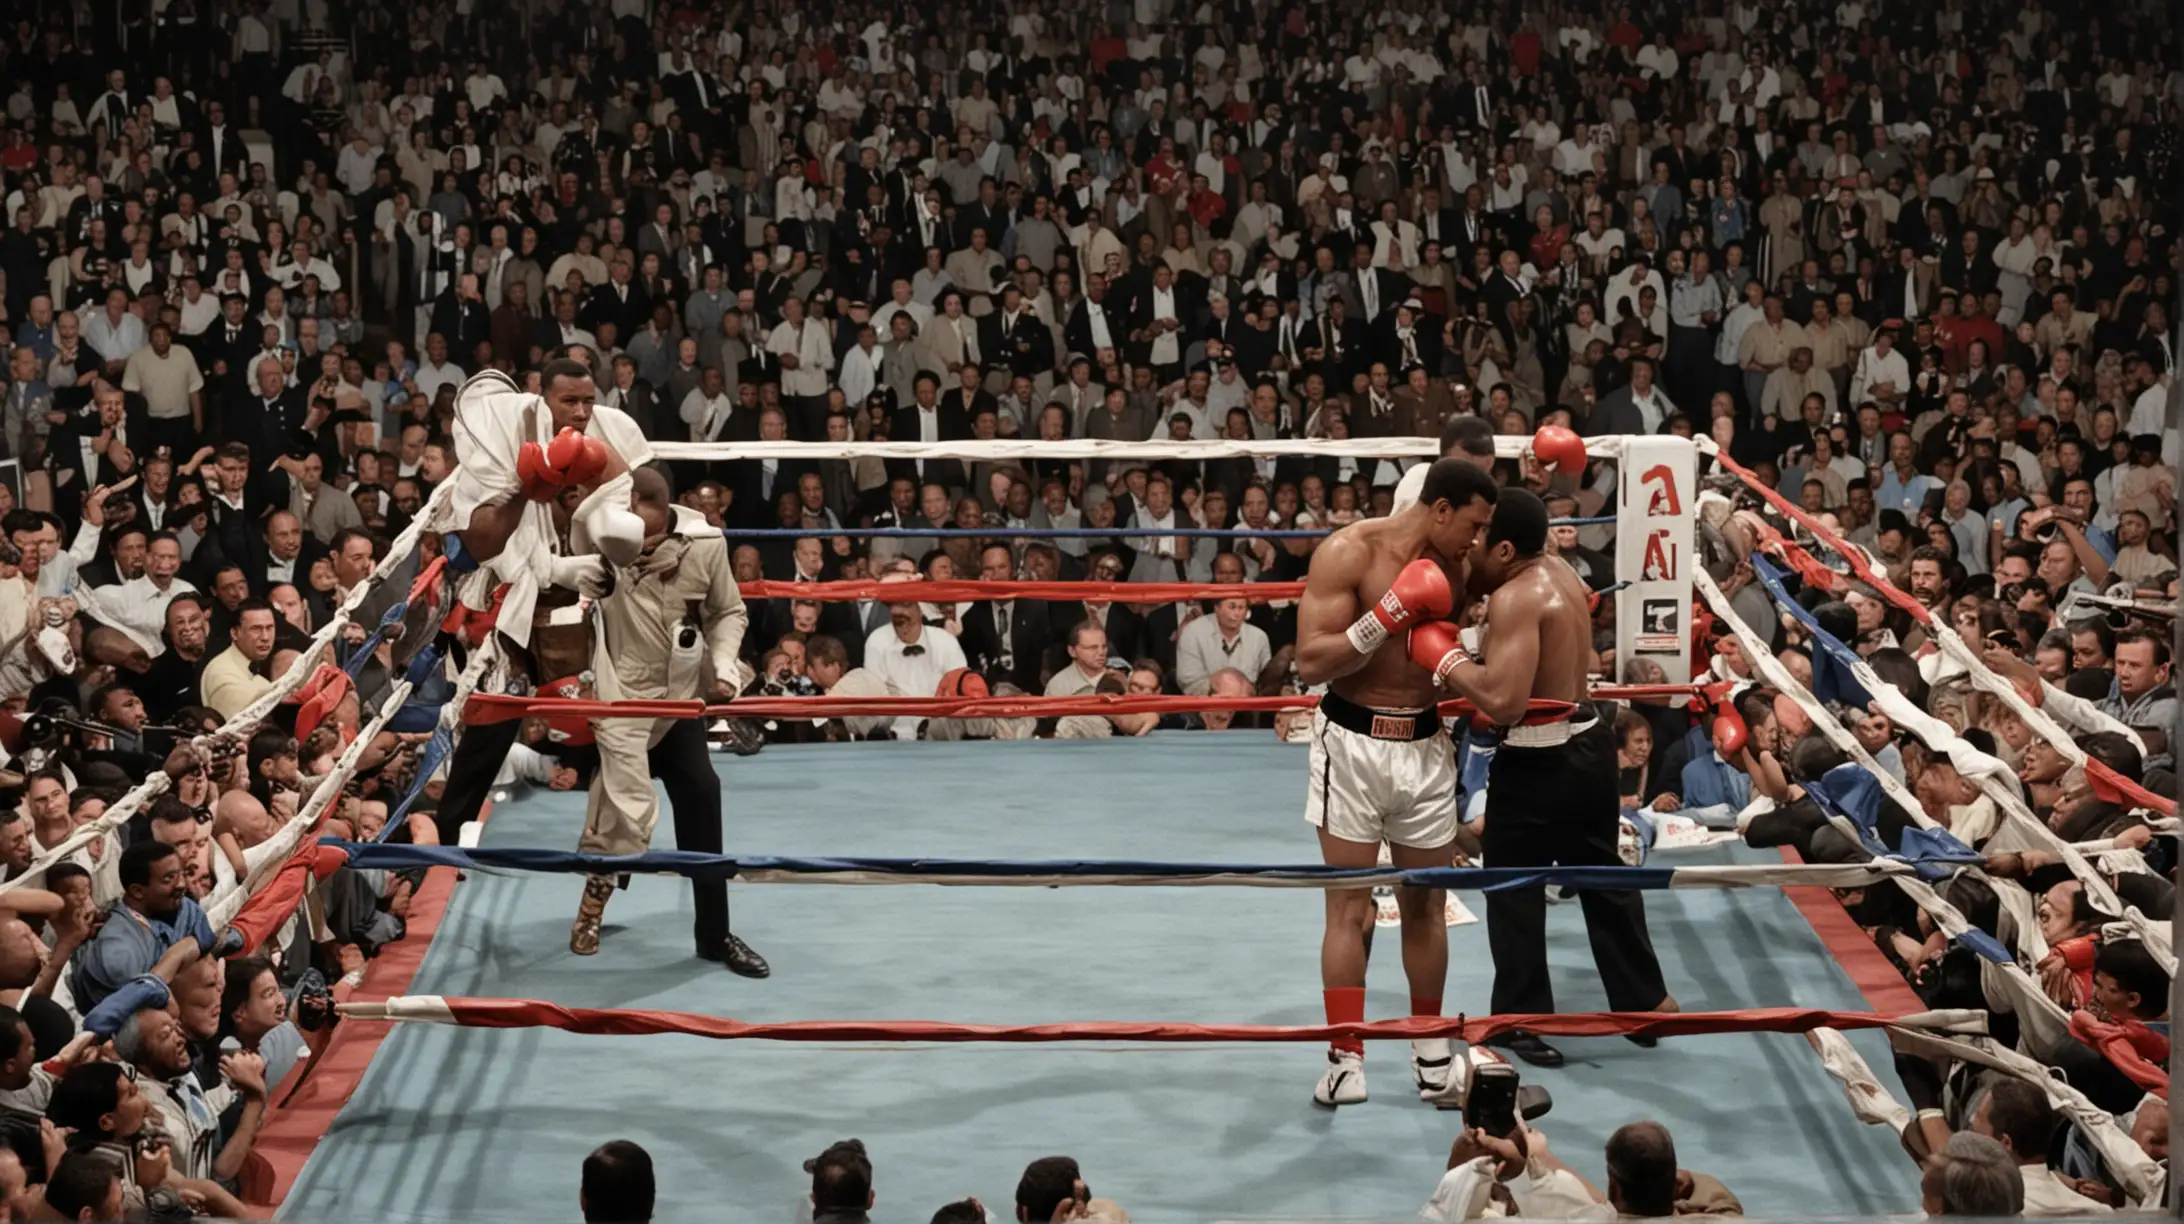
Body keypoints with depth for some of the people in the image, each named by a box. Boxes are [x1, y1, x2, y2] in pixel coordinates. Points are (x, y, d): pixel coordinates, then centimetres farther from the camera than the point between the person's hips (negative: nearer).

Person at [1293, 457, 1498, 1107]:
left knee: (1425, 904, 11)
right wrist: (1387, 617, -25)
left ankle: (1429, 1051, 23)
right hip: (1354, 742, -5)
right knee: (1350, 905, -2)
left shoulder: (1453, 567, 5)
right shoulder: (1348, 553, -12)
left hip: (1425, 746, 5)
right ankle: (1346, 1059, 1)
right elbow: (1310, 663, -18)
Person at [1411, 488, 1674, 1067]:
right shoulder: (1558, 571, 6)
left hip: (1539, 760, -9)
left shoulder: (1516, 597, -22)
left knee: (1514, 890, 5)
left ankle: (1525, 1023, 10)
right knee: (1603, 876, 20)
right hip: (1589, 740, 9)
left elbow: (1503, 700, -31)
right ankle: (1645, 1003, 29)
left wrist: (1446, 659, -19)